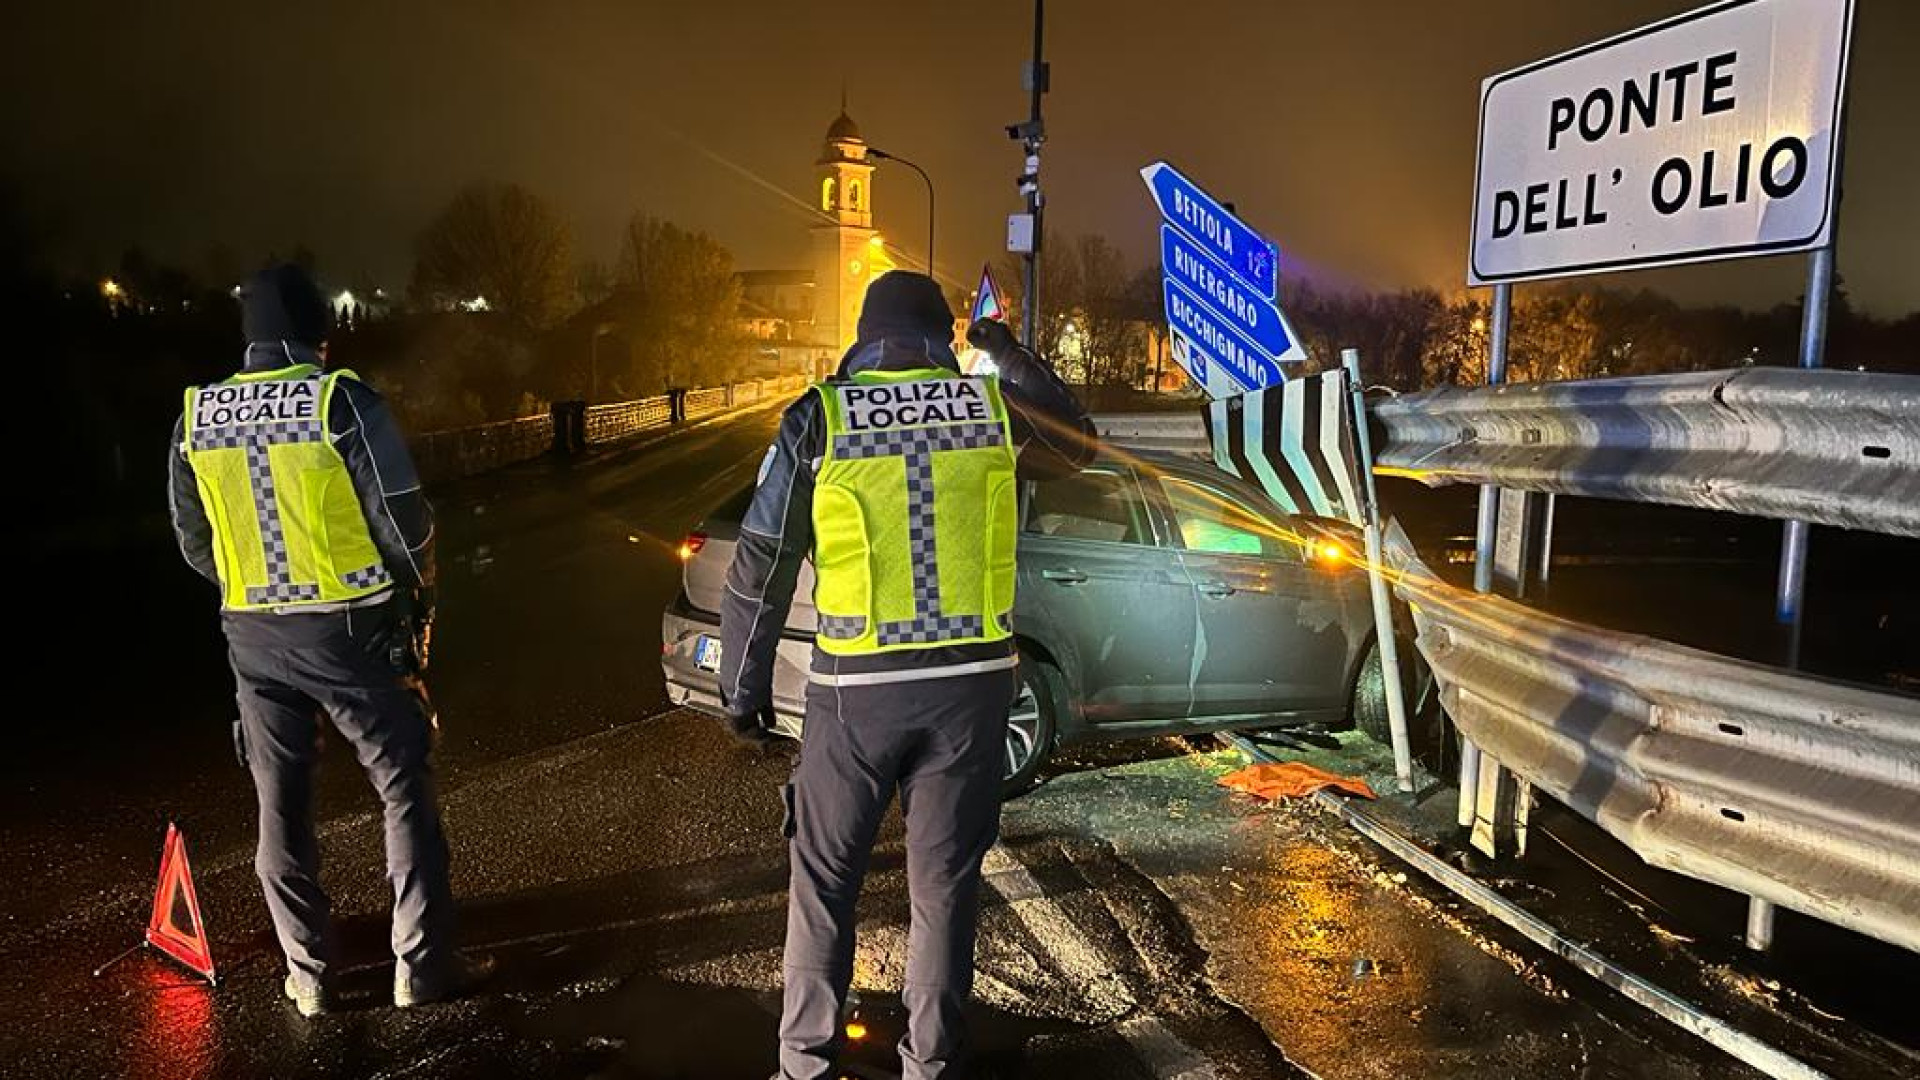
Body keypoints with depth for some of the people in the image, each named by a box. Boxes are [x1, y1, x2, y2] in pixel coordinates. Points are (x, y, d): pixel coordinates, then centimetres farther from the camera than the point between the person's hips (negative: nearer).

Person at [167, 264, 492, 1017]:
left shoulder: (195, 417, 3)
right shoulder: (342, 401, -13)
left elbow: (194, 542, 9)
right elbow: (402, 521, -14)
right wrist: (418, 576, 7)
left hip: (254, 635, 5)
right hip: (349, 628, -4)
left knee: (282, 804, 14)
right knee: (404, 790, 8)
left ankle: (307, 974, 24)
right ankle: (422, 964, 12)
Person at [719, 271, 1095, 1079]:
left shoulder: (820, 417, -2)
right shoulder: (994, 403, 2)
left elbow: (762, 568, -1)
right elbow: (1078, 446, 24)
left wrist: (743, 686, 9)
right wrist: (1012, 359, 32)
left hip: (859, 686, -1)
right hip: (973, 679, 2)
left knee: (825, 879, 15)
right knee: (945, 879, 13)